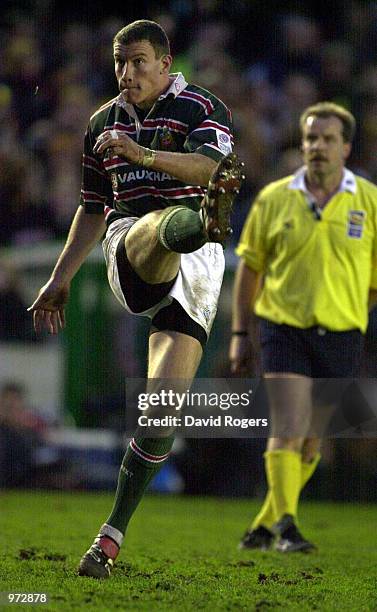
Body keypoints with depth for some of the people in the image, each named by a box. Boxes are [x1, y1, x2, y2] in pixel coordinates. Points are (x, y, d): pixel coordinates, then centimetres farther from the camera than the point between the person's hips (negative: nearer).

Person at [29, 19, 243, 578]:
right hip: (129, 244, 2)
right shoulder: (103, 122, 18)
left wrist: (145, 155, -35)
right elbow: (92, 209, 29)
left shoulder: (202, 108, 1)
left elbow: (209, 165, -20)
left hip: (193, 269, -2)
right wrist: (60, 279, 25)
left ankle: (112, 536, -3)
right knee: (173, 223, -37)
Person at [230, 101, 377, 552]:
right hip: (284, 329, -1)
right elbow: (250, 267, 9)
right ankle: (285, 524, -15)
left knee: (312, 441, 9)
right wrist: (240, 334, 8)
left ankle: (265, 525, 23)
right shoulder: (273, 199, 1)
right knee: (287, 431, -15)